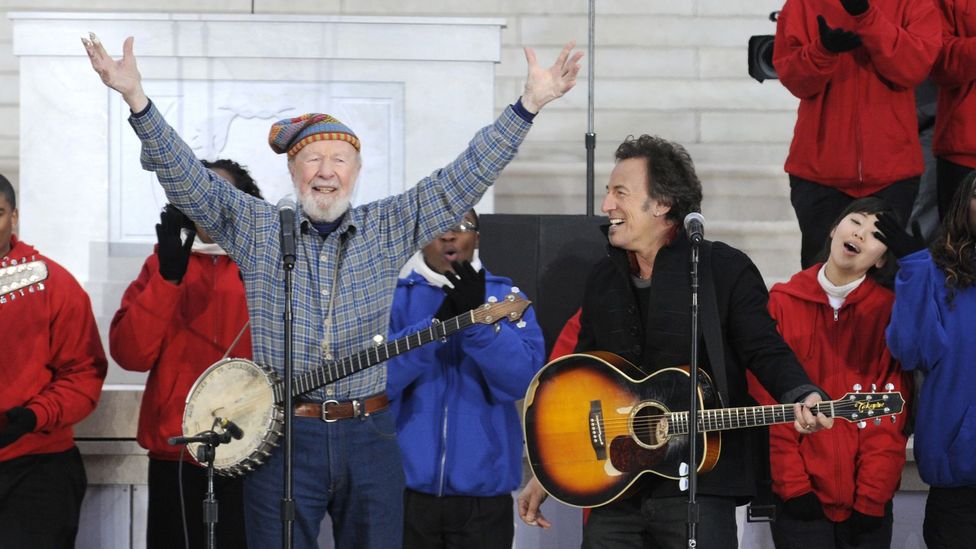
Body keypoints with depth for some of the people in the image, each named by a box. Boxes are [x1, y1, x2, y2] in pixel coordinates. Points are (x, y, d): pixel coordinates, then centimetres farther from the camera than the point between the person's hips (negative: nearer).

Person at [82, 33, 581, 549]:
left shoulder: (388, 229, 7)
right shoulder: (256, 229, 4)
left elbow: (464, 177, 4)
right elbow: (187, 178, -4)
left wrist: (529, 104, -4)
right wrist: (137, 100, -16)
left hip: (368, 434, 2)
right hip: (283, 436, -1)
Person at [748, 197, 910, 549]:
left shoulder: (889, 311, 2)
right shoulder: (781, 303, 3)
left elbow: (890, 417, -3)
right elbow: (767, 402, -2)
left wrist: (871, 500, -11)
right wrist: (793, 487, -11)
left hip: (867, 503, 0)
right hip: (799, 499, 0)